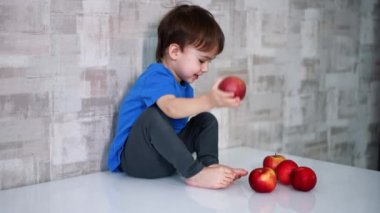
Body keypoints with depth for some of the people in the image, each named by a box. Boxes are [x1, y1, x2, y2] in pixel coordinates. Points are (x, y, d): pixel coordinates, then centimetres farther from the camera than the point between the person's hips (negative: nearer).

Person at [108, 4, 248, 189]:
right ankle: (195, 173, -34)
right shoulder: (156, 77, -21)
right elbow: (171, 108, -42)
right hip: (136, 158, -9)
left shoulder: (184, 86, 11)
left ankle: (210, 164, -20)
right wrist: (209, 100, -56)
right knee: (153, 115, -35)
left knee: (207, 120, 3)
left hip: (167, 158, 9)